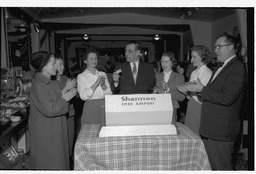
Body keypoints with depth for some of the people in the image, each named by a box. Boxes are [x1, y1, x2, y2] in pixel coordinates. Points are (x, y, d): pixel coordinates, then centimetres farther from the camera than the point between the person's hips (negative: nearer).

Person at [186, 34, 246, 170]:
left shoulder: (237, 68, -15)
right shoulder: (220, 67, 16)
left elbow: (226, 98, -24)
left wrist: (202, 89, -16)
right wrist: (198, 90, 2)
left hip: (222, 130, -9)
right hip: (209, 128, 9)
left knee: (221, 167, 4)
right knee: (209, 165, 19)